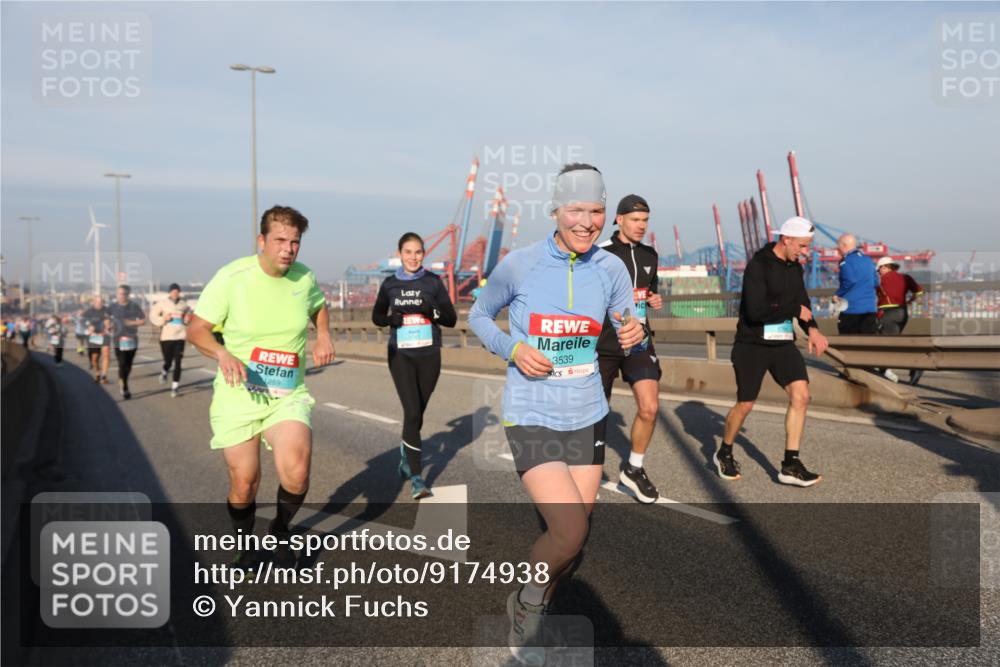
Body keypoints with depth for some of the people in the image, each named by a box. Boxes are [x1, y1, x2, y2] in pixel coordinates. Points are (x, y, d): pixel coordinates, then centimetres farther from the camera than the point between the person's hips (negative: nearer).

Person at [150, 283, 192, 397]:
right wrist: (163, 319, -14)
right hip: (166, 337, -1)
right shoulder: (162, 303, -1)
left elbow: (188, 315, 20)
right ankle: (164, 372, 42)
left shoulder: (184, 304, 6)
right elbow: (153, 316, 2)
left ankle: (175, 386, 1)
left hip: (180, 336, 1)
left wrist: (187, 319, -2)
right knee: (168, 361, 6)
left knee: (177, 363, -5)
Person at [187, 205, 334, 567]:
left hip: (288, 395, 2)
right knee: (243, 482, 1)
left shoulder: (304, 277, 0)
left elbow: (319, 307, 22)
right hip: (237, 394, -1)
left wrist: (323, 335, 1)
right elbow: (196, 329, -7)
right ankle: (244, 548, 32)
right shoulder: (232, 277, -11)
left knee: (296, 473, -19)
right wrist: (223, 354, -27)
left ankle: (281, 528, 14)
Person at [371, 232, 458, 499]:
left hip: (428, 355, 1)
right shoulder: (390, 284, 3)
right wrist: (392, 319, -7)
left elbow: (451, 319, 0)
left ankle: (406, 450, 43)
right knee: (412, 412, -12)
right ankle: (416, 477, -8)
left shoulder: (433, 282, 1)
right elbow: (376, 316, 15)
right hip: (401, 355, -1)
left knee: (418, 412, 12)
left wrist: (433, 310, -20)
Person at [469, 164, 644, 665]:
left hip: (587, 417, 4)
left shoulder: (610, 267, -3)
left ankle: (530, 615, 42)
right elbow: (478, 315, 3)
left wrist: (634, 335, -20)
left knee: (571, 537, 12)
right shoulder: (518, 264, -12)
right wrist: (513, 350, -15)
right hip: (531, 417, -4)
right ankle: (527, 602, 17)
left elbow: (628, 331, 4)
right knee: (571, 533, -17)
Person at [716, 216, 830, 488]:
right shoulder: (758, 266, -17)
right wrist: (795, 309, -16)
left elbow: (802, 303, 13)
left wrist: (812, 329, -7)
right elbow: (755, 311, -26)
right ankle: (724, 453, 28)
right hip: (752, 345, -6)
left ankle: (790, 465, -2)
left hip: (783, 343, 6)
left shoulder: (795, 267, 7)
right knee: (745, 405, 3)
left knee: (801, 395, -9)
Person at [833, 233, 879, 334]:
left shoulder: (846, 261, -7)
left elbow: (849, 281, -19)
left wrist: (838, 295, -6)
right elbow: (876, 282, 17)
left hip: (851, 308, -6)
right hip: (869, 307, 6)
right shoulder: (867, 259, 15)